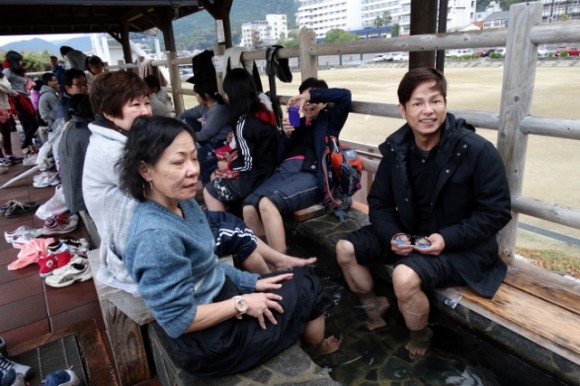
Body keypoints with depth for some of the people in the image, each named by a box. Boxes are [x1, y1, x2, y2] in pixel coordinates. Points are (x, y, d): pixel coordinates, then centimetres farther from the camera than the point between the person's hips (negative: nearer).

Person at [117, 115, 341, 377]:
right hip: (208, 343, -8)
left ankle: (310, 343, 43)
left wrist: (252, 282, 4)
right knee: (309, 290, 6)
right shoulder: (155, 236, -33)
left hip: (219, 296, 8)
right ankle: (316, 347, 39)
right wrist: (242, 303, -18)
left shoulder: (184, 204, -4)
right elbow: (178, 321, -27)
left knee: (301, 280, 18)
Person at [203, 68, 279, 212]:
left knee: (209, 191, 6)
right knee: (215, 177, 21)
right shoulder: (263, 111, 4)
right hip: (266, 172, 9)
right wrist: (236, 139, 7)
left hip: (254, 179, -9)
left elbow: (247, 164, -20)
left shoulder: (243, 122, -22)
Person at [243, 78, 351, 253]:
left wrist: (311, 94, -1)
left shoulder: (329, 120, 19)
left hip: (312, 175, -5)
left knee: (267, 203, -34)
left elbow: (345, 95, 1)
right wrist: (287, 135, 8)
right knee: (249, 207, -24)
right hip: (286, 169, 5)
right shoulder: (299, 123, 31)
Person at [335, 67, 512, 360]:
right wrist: (393, 235, -17)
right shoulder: (395, 149, -6)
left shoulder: (477, 150, -19)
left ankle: (420, 338, 4)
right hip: (409, 234, 6)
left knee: (405, 276, -31)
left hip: (462, 246, -5)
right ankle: (373, 306, 23)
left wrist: (448, 238, -24)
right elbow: (379, 202, 2)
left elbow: (497, 212, -14)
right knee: (345, 249, -2)